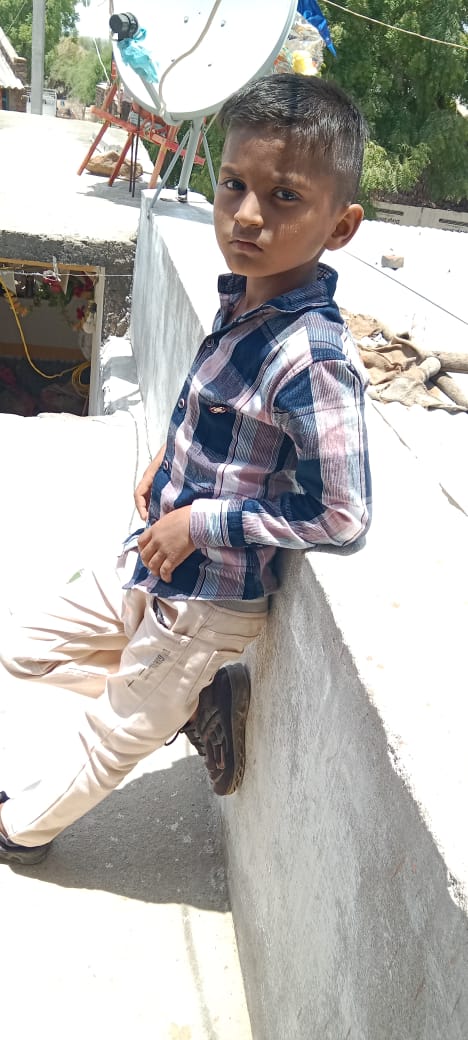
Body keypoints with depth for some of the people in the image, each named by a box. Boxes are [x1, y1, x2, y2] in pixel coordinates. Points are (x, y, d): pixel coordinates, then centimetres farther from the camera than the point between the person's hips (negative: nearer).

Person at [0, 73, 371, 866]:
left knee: (112, 736, 16)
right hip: (155, 569, 9)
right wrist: (171, 454, 1)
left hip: (209, 603, -8)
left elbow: (341, 515, -27)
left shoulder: (313, 360, -29)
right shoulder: (244, 298, -3)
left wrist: (200, 522, -21)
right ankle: (194, 702, 24)